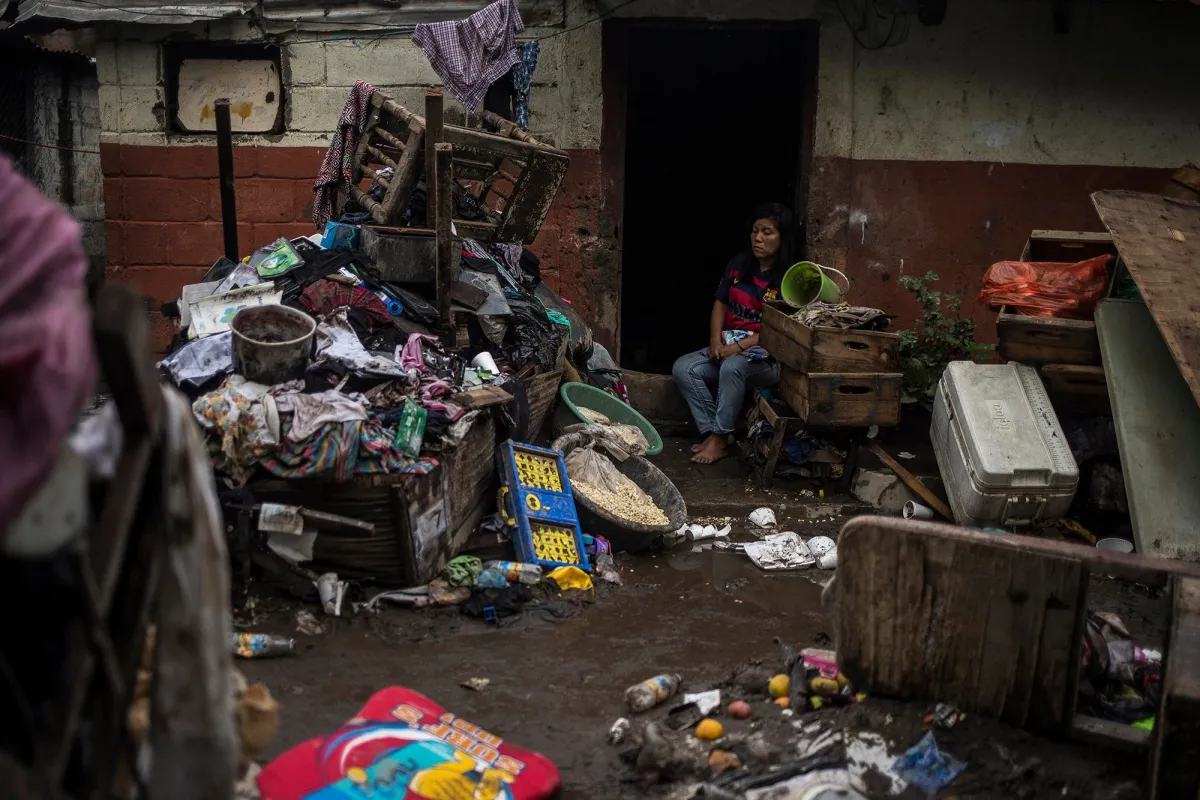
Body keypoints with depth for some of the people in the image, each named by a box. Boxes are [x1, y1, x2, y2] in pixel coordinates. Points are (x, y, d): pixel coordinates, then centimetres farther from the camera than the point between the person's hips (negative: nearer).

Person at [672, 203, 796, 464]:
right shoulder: (738, 264, 7)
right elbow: (720, 304, 12)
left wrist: (739, 347, -23)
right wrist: (716, 341, -6)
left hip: (769, 356, -6)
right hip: (728, 346, 7)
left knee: (733, 367, -37)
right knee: (683, 368, -16)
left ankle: (720, 439, -25)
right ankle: (712, 431, -14)